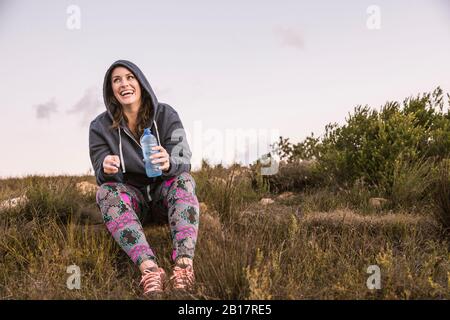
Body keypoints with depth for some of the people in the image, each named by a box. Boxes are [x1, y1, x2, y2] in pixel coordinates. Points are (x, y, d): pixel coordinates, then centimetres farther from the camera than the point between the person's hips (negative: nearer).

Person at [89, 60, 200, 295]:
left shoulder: (166, 115, -6)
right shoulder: (101, 126, -4)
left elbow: (183, 162, -14)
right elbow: (102, 176, -8)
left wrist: (168, 164, -40)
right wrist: (107, 169, -35)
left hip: (164, 195, 0)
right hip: (130, 200, 0)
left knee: (184, 180, -30)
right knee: (105, 191, -30)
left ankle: (184, 265, -53)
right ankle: (150, 270, -53)